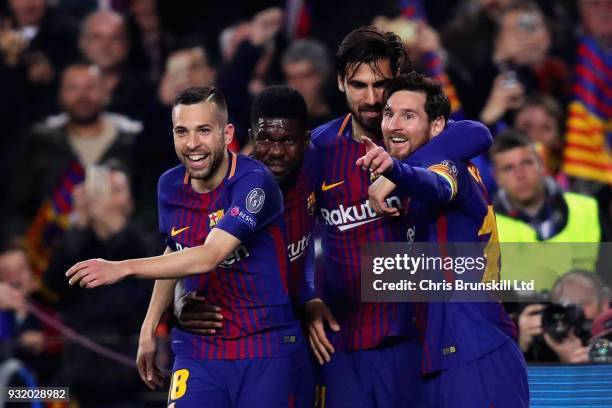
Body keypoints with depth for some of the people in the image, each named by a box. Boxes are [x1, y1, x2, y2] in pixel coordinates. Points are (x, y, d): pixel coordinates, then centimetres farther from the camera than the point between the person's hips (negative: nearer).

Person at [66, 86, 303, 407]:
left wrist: (123, 268, -30)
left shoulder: (254, 182, -18)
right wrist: (149, 327, 17)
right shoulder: (170, 186, 2)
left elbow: (210, 257, -27)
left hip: (263, 349, -4)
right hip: (196, 350, 4)